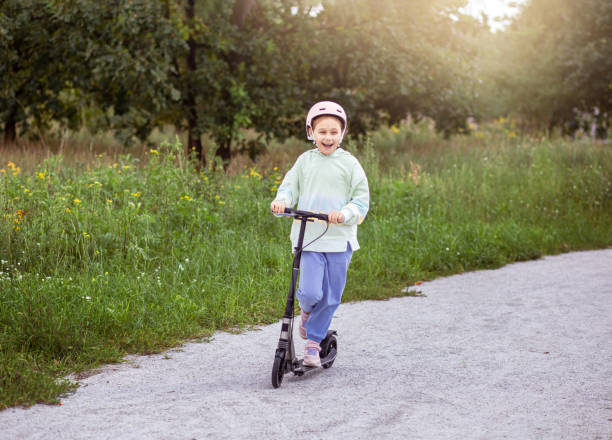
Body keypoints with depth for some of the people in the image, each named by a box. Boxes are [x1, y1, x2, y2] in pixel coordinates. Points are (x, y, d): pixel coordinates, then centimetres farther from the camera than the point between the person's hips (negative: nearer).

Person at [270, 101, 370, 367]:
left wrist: (344, 214, -19)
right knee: (310, 292, -14)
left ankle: (313, 344, 20)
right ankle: (306, 311, 23)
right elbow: (290, 187, 8)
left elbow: (362, 199, 0)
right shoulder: (305, 161, 7)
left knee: (330, 297, 4)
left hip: (339, 238, 0)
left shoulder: (349, 163, 2)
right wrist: (281, 201, -14)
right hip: (308, 238, 0)